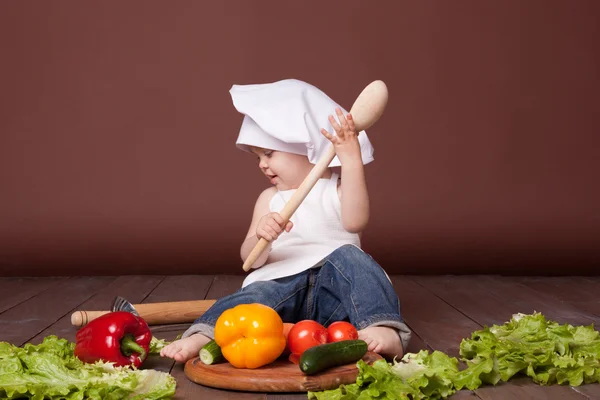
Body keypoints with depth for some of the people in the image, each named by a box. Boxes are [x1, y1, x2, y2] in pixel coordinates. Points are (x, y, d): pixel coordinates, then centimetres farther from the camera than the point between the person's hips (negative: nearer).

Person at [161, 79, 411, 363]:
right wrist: (260, 237, -16)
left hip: (334, 288, -1)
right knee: (259, 294, -30)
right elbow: (250, 259, 9)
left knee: (347, 256, -30)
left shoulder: (337, 188, 9)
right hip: (282, 282, 1)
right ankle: (205, 335, -51)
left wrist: (351, 161, -24)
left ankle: (381, 328, -44)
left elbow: (355, 222, -17)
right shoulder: (269, 199, 19)